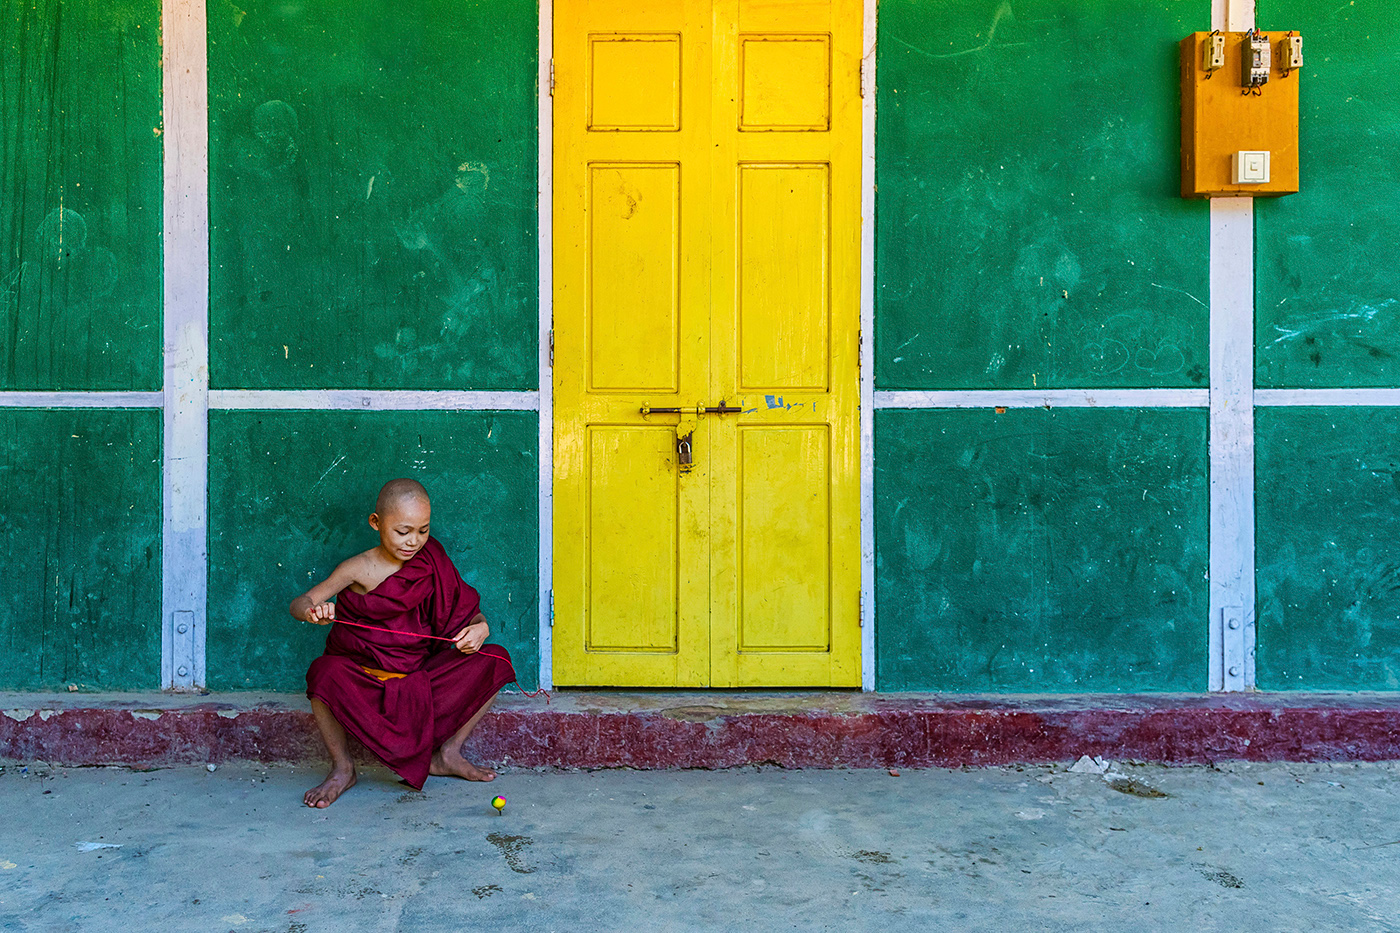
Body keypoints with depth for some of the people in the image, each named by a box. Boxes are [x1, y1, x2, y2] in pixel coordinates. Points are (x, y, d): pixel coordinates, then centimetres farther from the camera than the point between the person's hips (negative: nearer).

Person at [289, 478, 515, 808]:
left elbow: (470, 613, 4)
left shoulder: (433, 566, -1)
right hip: (364, 677, -3)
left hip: (421, 675, 3)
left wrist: (480, 629, -21)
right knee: (325, 673, -36)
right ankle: (342, 768, -10)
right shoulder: (359, 569, -10)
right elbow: (297, 605, -12)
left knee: (495, 660, -13)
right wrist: (313, 611, -37)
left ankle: (447, 754, 2)